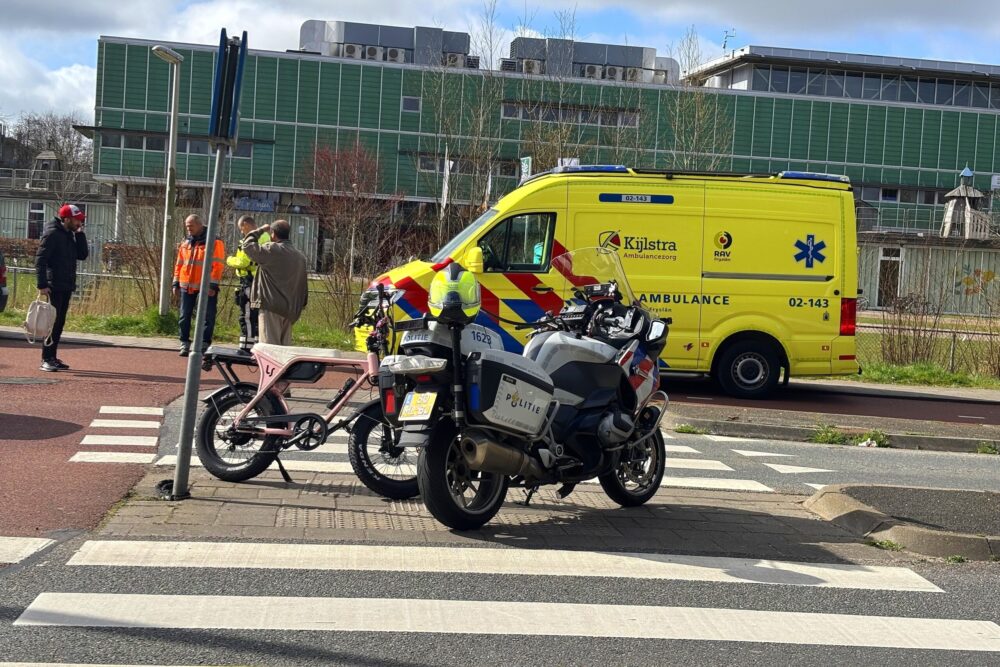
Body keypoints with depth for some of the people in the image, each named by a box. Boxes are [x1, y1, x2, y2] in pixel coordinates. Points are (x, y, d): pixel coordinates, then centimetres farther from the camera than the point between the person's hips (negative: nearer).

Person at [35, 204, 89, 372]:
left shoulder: (70, 235, 15)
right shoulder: (52, 234, -10)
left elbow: (83, 255, 11)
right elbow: (40, 260, -15)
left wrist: (80, 234, 2)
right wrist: (42, 284, -20)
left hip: (66, 287, 8)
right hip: (54, 286, -8)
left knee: (59, 323, 10)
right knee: (53, 322, -9)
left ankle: (53, 357, 16)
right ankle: (46, 359, -6)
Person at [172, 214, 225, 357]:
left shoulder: (214, 242, -6)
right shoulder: (185, 243, 12)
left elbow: (218, 265, -10)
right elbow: (179, 264, 18)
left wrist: (213, 285, -16)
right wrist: (176, 283, 12)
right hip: (186, 286, 5)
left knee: (207, 317, -2)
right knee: (184, 316, 7)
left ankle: (205, 345, 3)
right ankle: (185, 344, 15)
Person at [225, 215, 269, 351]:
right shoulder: (265, 237, 16)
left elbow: (242, 262, -18)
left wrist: (230, 260, 1)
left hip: (251, 283, -9)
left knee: (247, 317, -5)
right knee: (258, 317, 13)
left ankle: (246, 348, -5)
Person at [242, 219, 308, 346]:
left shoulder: (272, 250, -10)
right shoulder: (300, 256, 12)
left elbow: (247, 245, -2)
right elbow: (303, 285, 16)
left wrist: (260, 230, 10)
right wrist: (300, 305, 21)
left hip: (271, 306, -7)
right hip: (290, 309, 7)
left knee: (270, 344, -7)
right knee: (285, 344, 12)